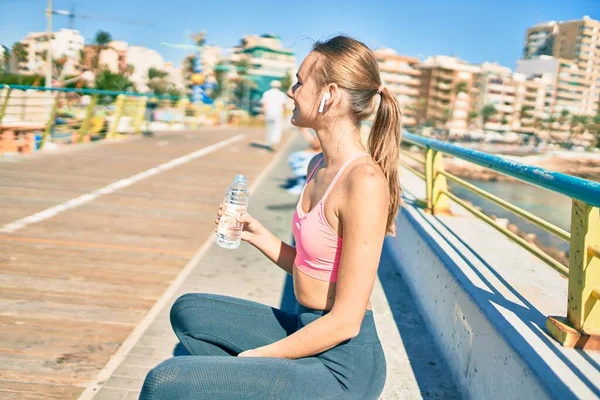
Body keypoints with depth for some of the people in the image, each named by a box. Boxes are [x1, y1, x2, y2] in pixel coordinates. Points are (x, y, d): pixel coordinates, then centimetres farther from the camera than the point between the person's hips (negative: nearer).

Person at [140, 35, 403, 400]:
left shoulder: (365, 181, -22)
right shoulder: (320, 166, 6)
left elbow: (345, 321, -20)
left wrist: (251, 357, -12)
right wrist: (257, 234, 1)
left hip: (342, 363, -9)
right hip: (308, 333, 9)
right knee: (188, 311, 17)